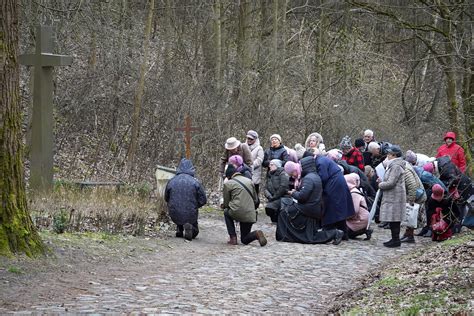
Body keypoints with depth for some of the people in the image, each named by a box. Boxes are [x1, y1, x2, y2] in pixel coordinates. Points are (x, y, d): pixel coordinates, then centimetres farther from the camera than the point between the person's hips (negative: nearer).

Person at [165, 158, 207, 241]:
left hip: (175, 215, 3)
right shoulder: (195, 182, -10)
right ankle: (189, 227, -7)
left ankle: (179, 230, 12)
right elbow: (203, 200, -5)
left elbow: (166, 198, 10)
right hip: (190, 215, -3)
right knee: (194, 232, 24)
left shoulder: (171, 181, -3)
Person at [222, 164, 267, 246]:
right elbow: (255, 199, 20)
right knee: (245, 240, 20)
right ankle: (256, 234, -12)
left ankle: (233, 238, 17)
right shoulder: (249, 181, 14)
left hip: (237, 212, -5)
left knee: (226, 212, 31)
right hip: (250, 215, 5)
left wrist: (224, 206, 30)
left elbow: (226, 203, 7)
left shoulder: (228, 183, 1)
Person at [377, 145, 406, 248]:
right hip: (391, 197, 11)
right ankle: (394, 239, 19)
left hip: (395, 197, -11)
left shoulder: (396, 166, -16)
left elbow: (390, 183, -21)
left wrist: (380, 185, -4)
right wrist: (382, 182, 10)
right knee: (392, 219, 13)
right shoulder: (392, 165, 19)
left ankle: (396, 240, -3)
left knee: (393, 219, -7)